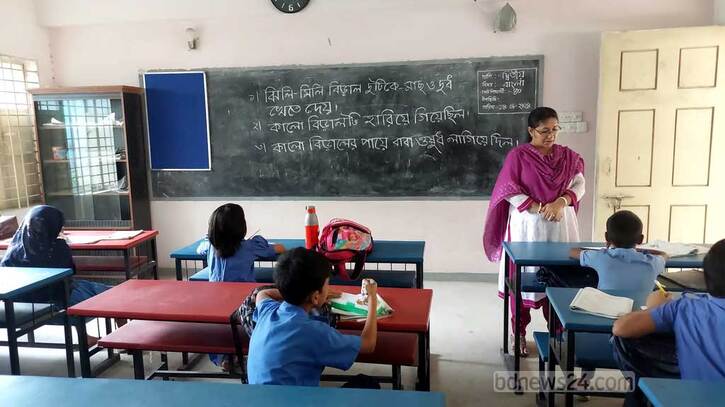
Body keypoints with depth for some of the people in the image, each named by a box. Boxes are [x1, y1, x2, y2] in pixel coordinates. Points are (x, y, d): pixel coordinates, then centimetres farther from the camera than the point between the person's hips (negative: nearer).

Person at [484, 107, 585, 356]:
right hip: (526, 225, -3)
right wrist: (539, 208, -16)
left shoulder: (568, 156, 7)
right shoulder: (518, 155, -5)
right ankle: (519, 334, 15)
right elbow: (508, 191, -10)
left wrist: (561, 202, -15)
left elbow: (579, 184, 4)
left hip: (560, 225, 3)